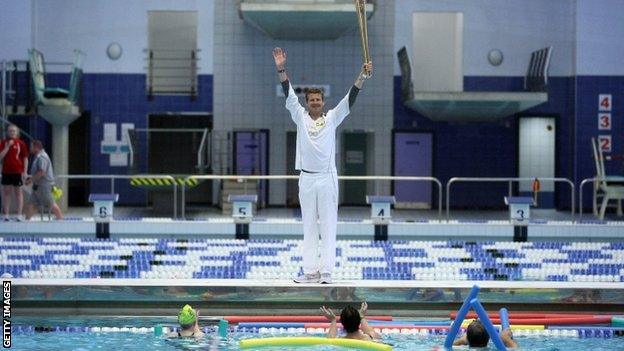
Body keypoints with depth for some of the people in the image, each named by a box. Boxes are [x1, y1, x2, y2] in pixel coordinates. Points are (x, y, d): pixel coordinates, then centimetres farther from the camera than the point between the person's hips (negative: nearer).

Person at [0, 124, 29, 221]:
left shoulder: (21, 143, 0)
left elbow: (25, 158, 1)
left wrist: (25, 172, -6)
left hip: (18, 172, -2)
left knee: (18, 192, 2)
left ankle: (19, 215, 3)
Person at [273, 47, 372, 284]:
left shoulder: (332, 118, 3)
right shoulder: (300, 117, 6)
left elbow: (349, 99, -6)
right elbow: (289, 95, -3)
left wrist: (362, 77, -19)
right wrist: (281, 69, -15)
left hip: (327, 179, -2)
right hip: (306, 179, 2)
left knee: (328, 226, -2)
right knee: (309, 226, 6)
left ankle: (326, 271, -1)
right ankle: (310, 271, 9)